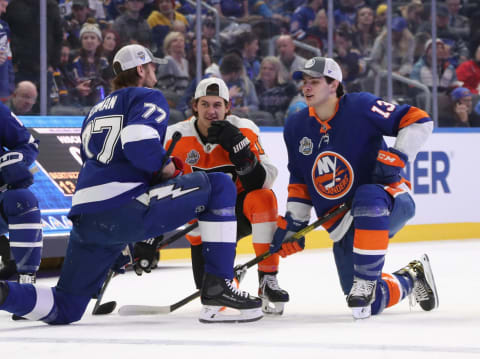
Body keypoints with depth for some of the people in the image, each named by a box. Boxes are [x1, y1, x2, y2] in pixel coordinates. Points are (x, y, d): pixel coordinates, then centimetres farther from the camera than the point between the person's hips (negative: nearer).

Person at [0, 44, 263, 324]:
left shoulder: (96, 112, 31)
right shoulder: (148, 98, 6)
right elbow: (139, 142, -15)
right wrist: (167, 167, 2)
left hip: (84, 217, 8)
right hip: (125, 208, -8)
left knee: (65, 308, 15)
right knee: (219, 187, 1)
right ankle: (218, 289, -7)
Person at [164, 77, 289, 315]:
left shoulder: (243, 130, -13)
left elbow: (263, 182, -21)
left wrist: (239, 147, -35)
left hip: (240, 210, -1)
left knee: (263, 198, -33)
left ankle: (268, 279, -26)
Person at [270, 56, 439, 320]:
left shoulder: (360, 107, -14)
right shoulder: (296, 127, 5)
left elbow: (419, 121, -13)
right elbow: (299, 181, 15)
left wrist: (395, 157, -22)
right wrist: (292, 224, 7)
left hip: (388, 206, -5)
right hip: (343, 226, 5)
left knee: (368, 196, -43)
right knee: (372, 303, -5)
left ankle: (366, 281, -35)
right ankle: (410, 279, 29)